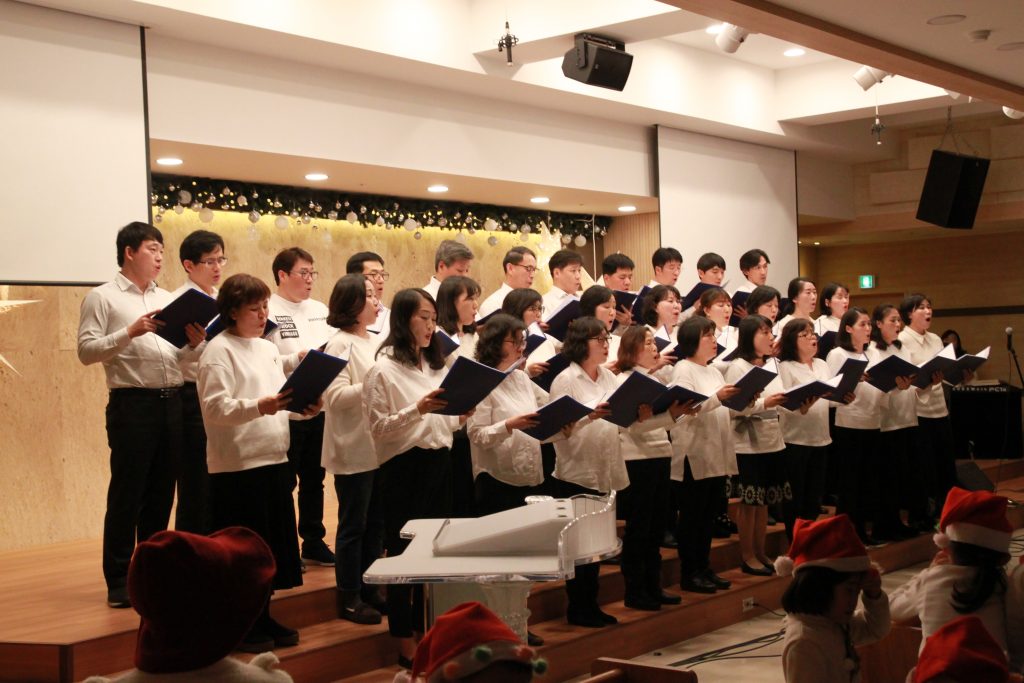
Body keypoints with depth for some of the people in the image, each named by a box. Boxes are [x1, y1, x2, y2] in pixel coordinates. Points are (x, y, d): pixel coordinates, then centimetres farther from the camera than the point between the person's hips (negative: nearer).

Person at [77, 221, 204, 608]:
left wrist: (193, 344, -3)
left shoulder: (168, 300, 17)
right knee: (127, 494, -2)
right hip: (132, 403, -6)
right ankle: (119, 581, 7)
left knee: (161, 493, 10)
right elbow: (86, 350, -10)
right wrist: (130, 332, -20)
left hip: (172, 402, 6)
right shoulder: (103, 298, 0)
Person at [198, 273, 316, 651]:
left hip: (274, 460, 8)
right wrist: (258, 407, -32)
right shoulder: (219, 350, -9)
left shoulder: (268, 349, 15)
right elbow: (214, 407, -18)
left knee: (272, 545, 13)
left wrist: (306, 408, 0)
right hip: (237, 466, -8)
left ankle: (262, 618, 24)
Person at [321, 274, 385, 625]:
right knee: (353, 524, 1)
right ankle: (348, 598, 11)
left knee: (375, 523, 13)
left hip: (380, 446, 7)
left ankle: (368, 589, 23)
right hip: (354, 449, -7)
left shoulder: (377, 342, 13)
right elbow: (335, 396, -19)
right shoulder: (340, 344, -10)